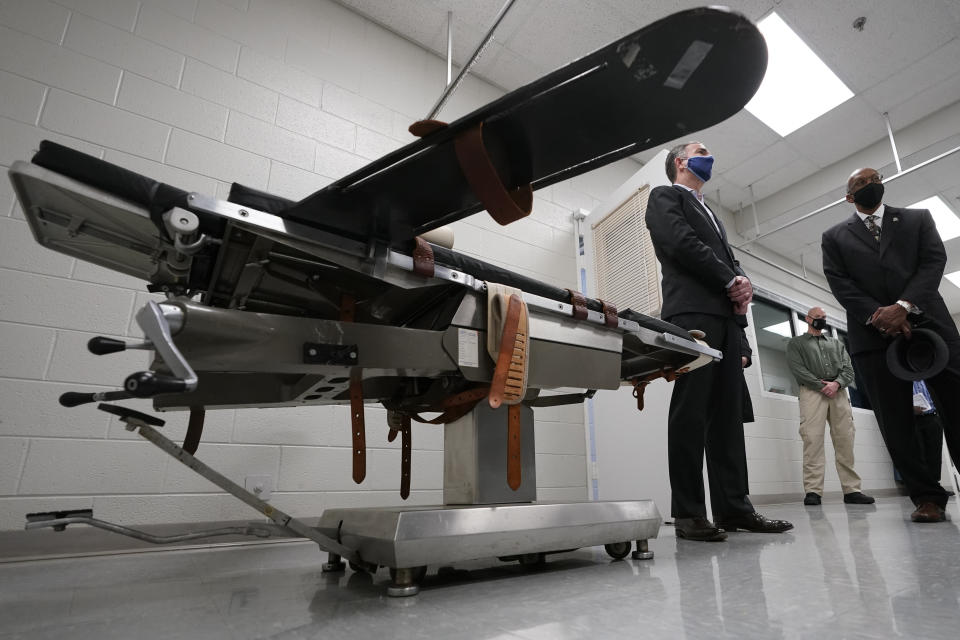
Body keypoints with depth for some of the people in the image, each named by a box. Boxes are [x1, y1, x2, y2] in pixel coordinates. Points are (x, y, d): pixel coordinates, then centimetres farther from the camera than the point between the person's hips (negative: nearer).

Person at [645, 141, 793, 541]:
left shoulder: (709, 214, 34)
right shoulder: (664, 197, 10)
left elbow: (728, 257, 22)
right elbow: (683, 243, -7)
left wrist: (742, 282, -1)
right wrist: (731, 281, -6)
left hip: (726, 316, 8)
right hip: (692, 312, -8)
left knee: (728, 414, 2)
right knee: (691, 411, -11)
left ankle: (733, 506, 5)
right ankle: (688, 513, -8)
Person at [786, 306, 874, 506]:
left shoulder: (836, 344, 28)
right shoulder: (796, 343, 16)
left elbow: (848, 369, 14)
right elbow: (797, 369, -1)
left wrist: (837, 383, -7)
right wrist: (821, 385, -10)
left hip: (838, 392, 4)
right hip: (812, 391, -4)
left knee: (845, 440, -3)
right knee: (812, 439, -13)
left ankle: (852, 490, -1)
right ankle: (812, 491, -16)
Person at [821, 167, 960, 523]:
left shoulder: (918, 219, 18)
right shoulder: (834, 237, 16)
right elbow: (839, 283, 3)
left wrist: (904, 306, -15)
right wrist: (876, 315, -13)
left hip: (927, 322, 1)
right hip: (873, 334, 0)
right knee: (895, 422, -3)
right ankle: (927, 496, 5)